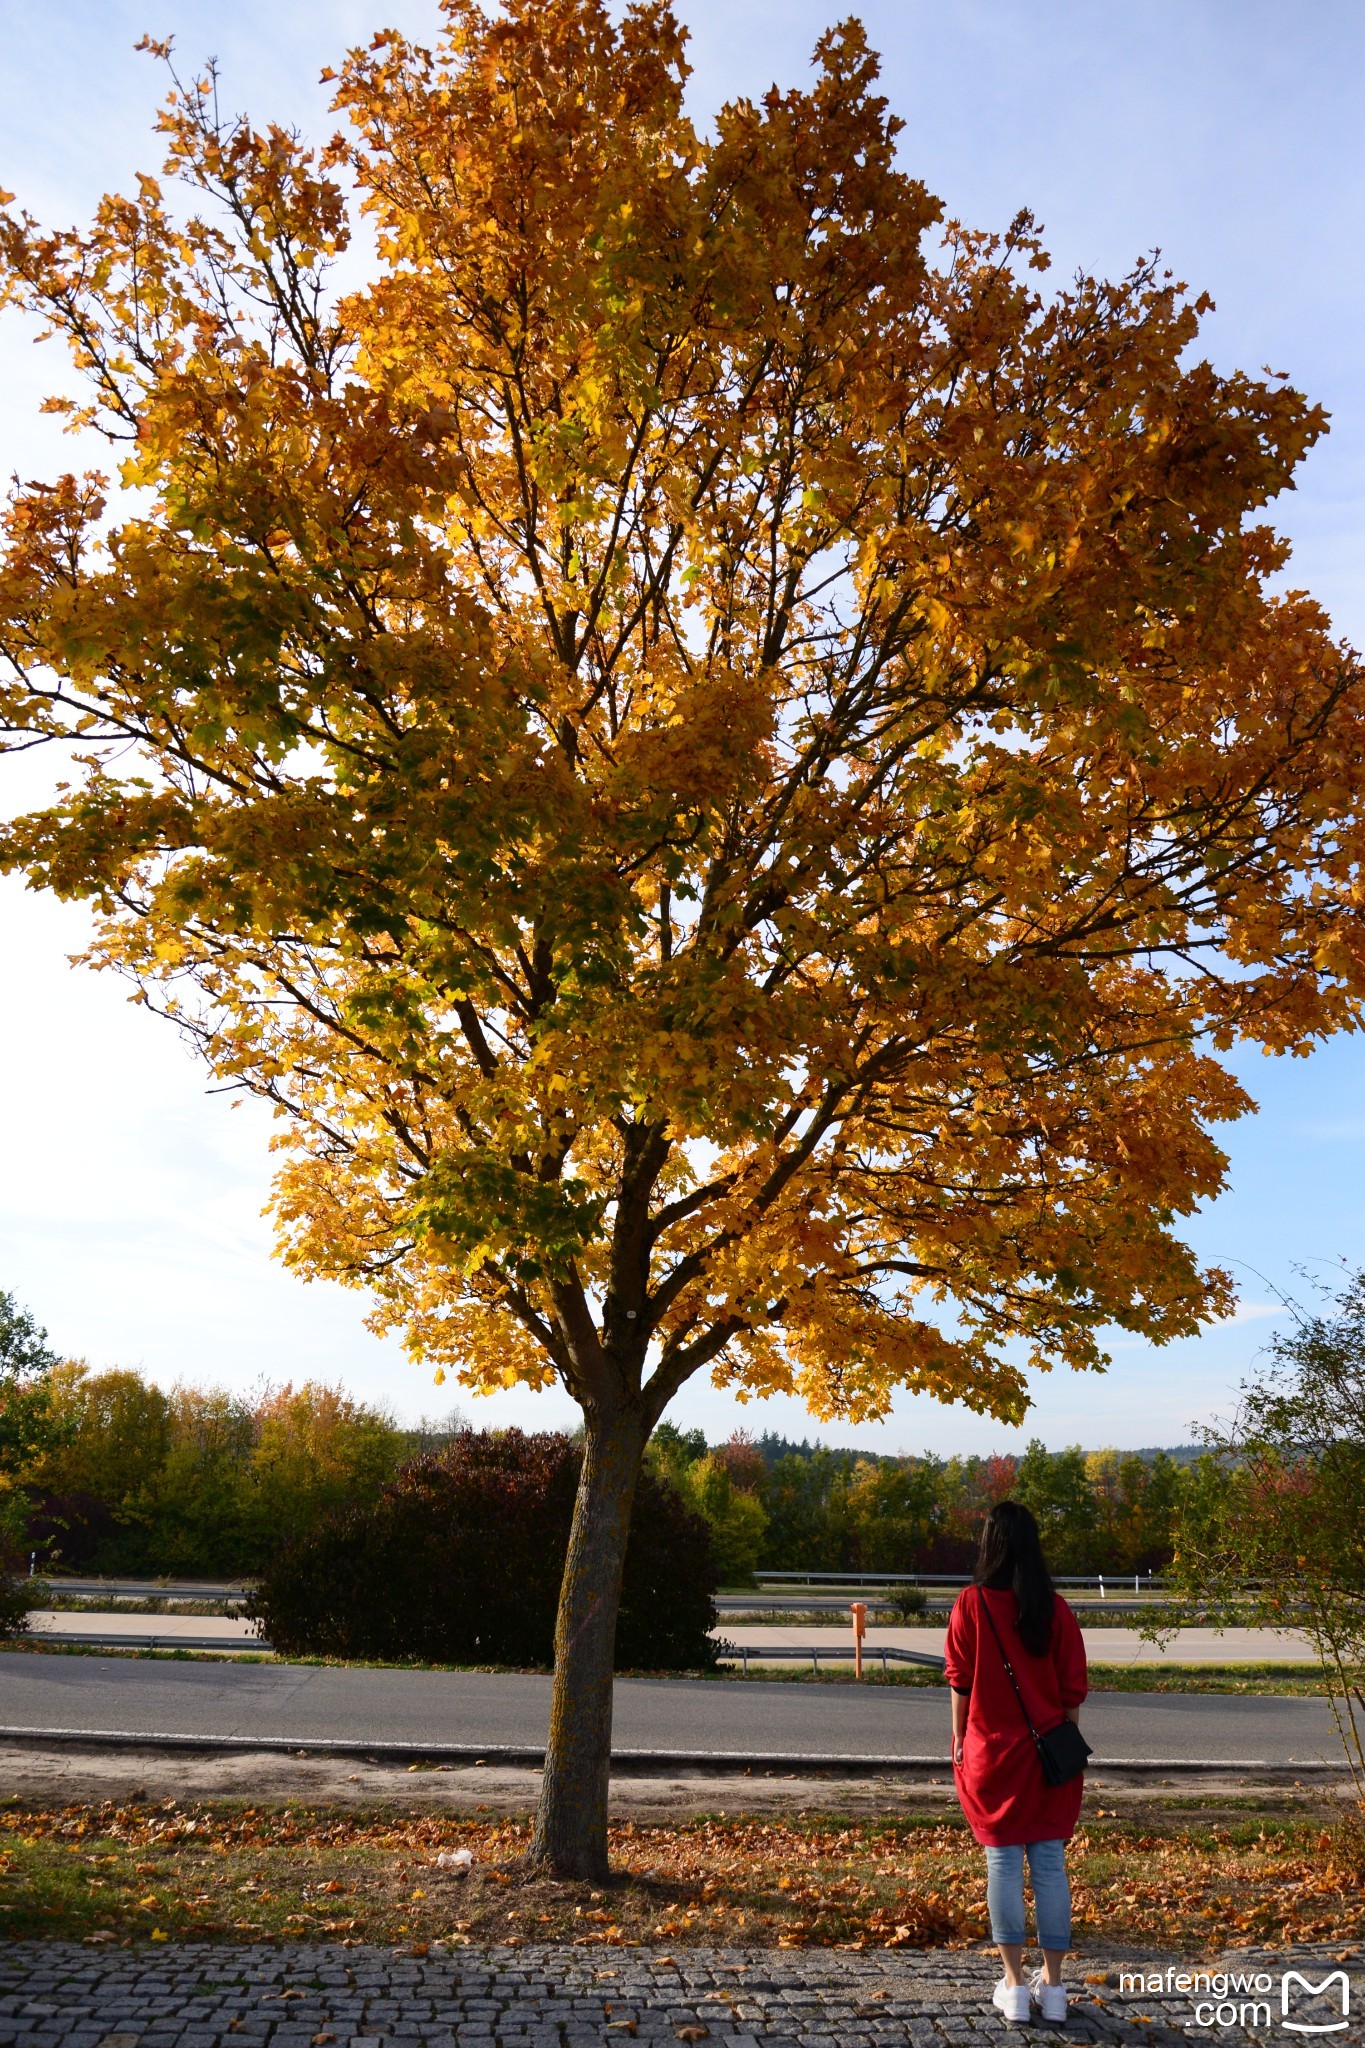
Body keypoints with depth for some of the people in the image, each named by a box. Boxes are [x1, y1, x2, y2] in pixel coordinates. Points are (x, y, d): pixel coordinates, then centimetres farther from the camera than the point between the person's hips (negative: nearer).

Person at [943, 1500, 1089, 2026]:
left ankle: (1014, 1985, 12)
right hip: (1048, 1751, 2)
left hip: (991, 1751, -2)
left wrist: (959, 1738, 6)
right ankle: (1052, 1985, 18)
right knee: (1050, 1862, 10)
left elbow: (959, 1681, -5)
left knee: (1002, 1862, 7)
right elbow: (1073, 1687, 0)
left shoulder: (971, 1604, -10)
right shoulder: (1055, 1608, -5)